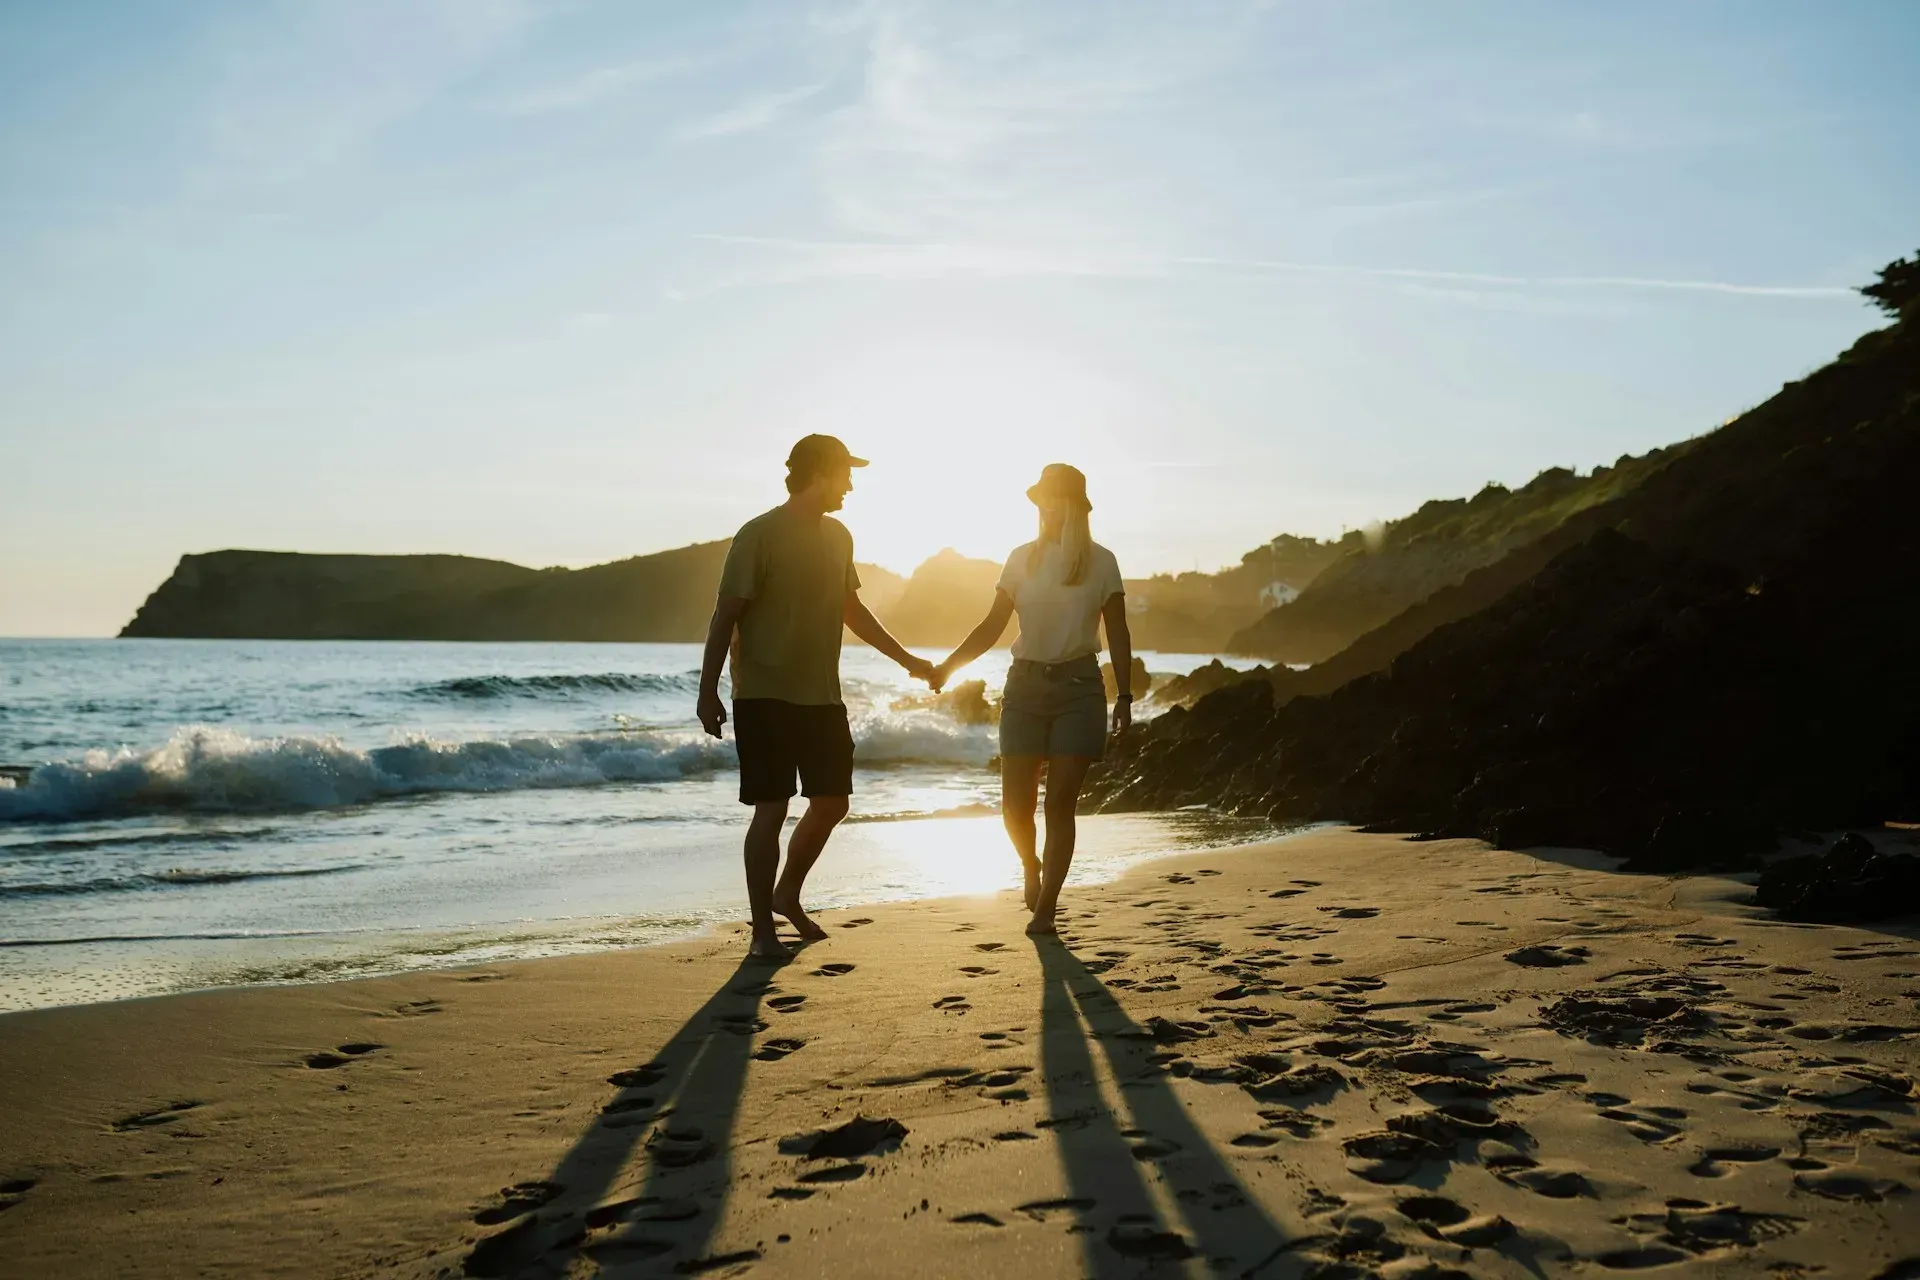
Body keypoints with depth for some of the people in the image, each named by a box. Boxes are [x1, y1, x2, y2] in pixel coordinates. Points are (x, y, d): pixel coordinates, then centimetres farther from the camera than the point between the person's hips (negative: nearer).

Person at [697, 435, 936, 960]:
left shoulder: (838, 537, 10)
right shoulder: (759, 536, -12)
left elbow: (852, 610, 21)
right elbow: (725, 617, -12)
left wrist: (907, 659, 22)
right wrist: (708, 692, -16)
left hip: (822, 698, 7)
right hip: (765, 698, -7)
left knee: (832, 802, 10)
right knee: (771, 809, -4)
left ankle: (788, 894, 31)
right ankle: (763, 929, 7)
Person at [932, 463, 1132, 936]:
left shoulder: (1101, 561, 2)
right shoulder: (1022, 558, 6)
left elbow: (1117, 634, 6)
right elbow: (993, 626, 5)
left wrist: (1124, 695, 0)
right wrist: (948, 665, -6)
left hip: (1079, 687, -2)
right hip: (1026, 686, 2)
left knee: (1060, 802, -4)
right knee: (1015, 805, -1)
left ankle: (1045, 909, 5)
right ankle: (1031, 867, 31)